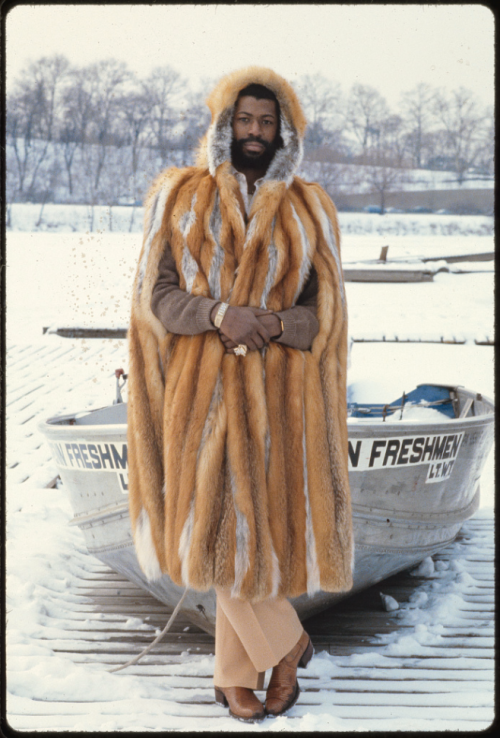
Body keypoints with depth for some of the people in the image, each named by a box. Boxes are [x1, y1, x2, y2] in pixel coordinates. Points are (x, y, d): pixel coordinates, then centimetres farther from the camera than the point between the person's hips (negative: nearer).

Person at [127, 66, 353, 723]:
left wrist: (271, 324, -16)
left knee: (251, 526, 3)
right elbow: (156, 296, -1)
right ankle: (286, 643, 20)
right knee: (222, 527, -3)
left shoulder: (308, 211, 7)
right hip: (205, 390, 0)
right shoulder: (179, 198, 5)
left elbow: (323, 315, 4)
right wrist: (221, 313, -19)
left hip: (281, 394, 0)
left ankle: (235, 674, 20)